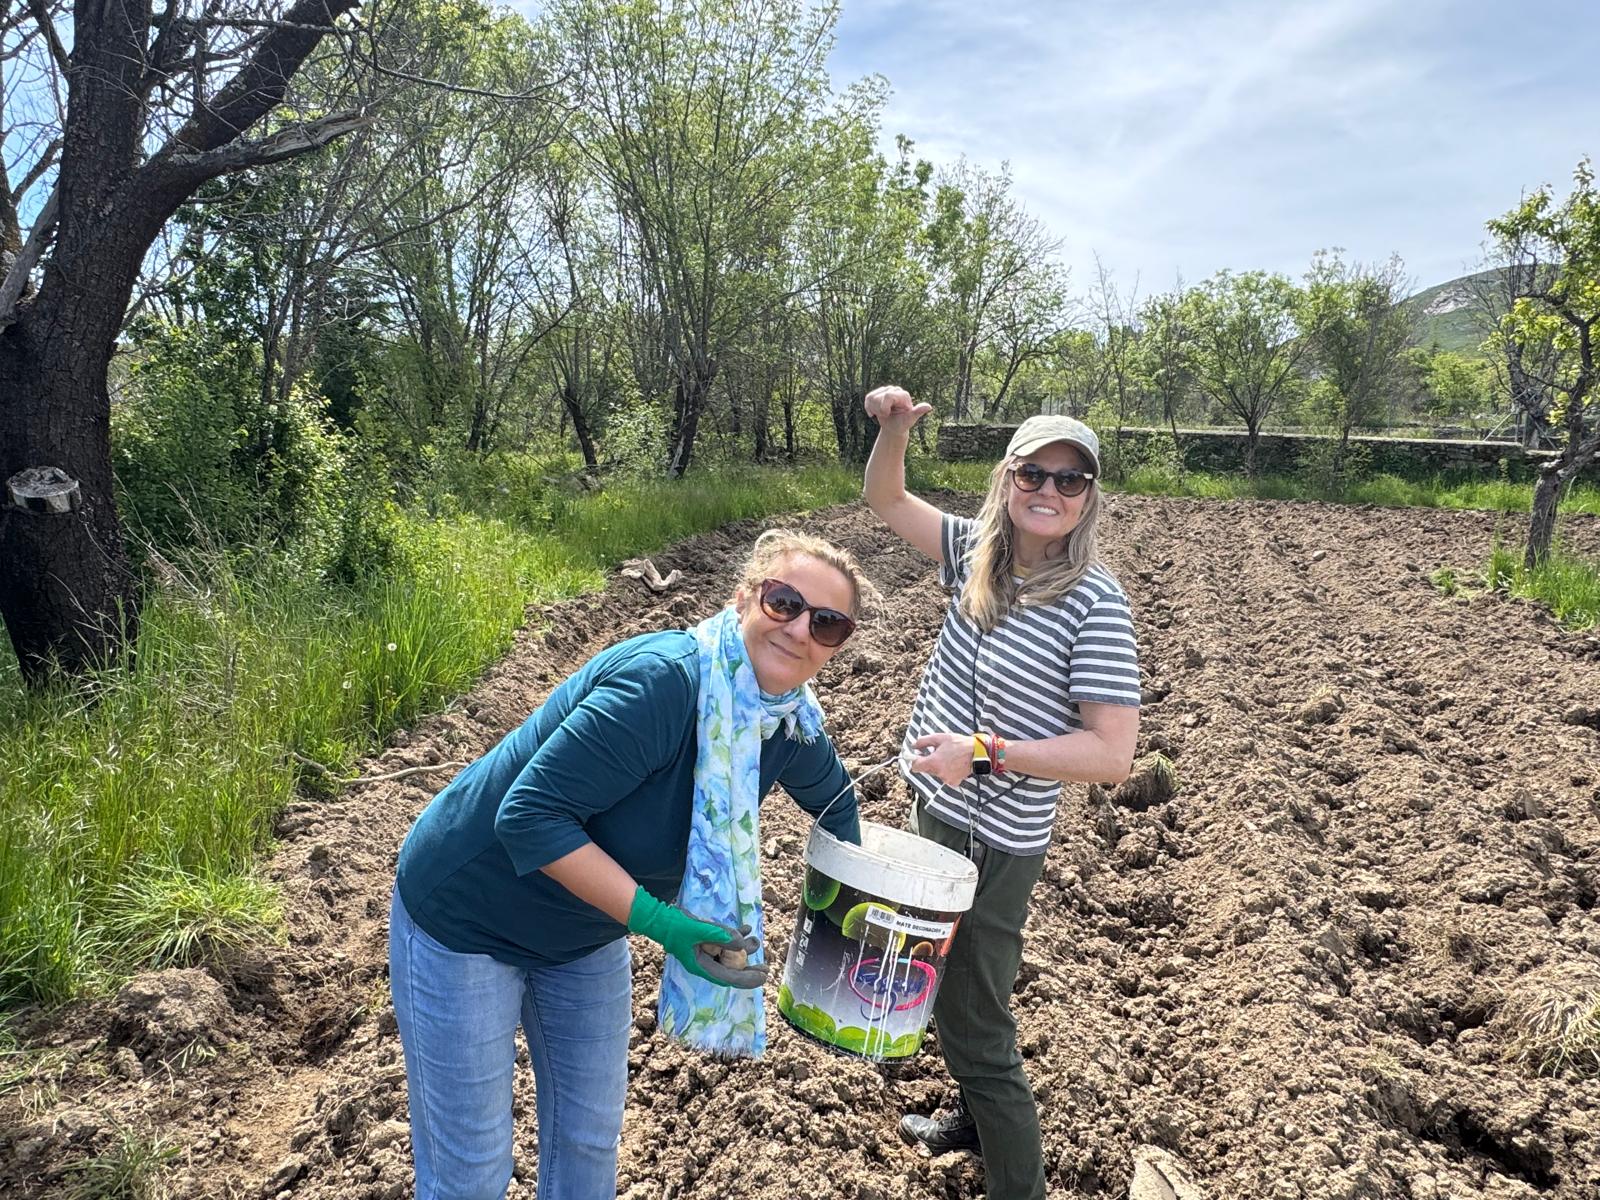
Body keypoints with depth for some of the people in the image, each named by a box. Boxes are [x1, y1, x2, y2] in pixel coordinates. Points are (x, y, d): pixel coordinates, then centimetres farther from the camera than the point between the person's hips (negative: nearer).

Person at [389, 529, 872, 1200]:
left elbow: (831, 793, 13)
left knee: (590, 1138, 20)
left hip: (587, 932, 7)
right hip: (463, 918, -7)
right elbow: (529, 815, -34)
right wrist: (660, 921, -35)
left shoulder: (791, 726, -10)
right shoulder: (662, 680, -35)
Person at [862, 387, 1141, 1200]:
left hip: (992, 844, -8)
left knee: (972, 1025, 5)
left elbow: (1111, 754, -23)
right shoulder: (980, 552, -3)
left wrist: (985, 753, -29)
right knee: (945, 990, 27)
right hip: (931, 812, 8)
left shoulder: (1094, 603, -21)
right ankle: (975, 1121, 52)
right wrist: (895, 430, -10)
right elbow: (887, 500, 9)